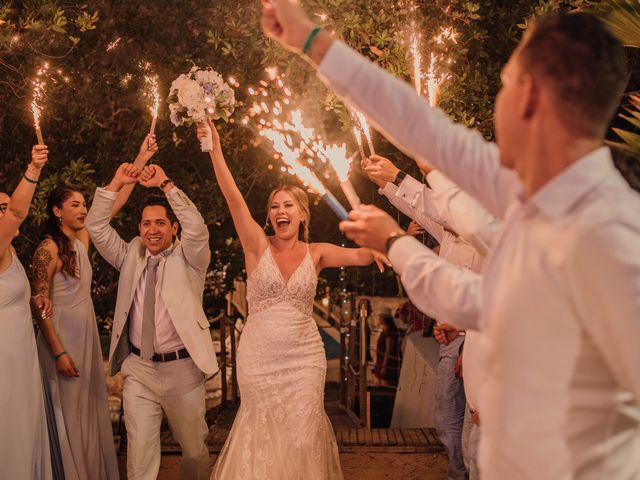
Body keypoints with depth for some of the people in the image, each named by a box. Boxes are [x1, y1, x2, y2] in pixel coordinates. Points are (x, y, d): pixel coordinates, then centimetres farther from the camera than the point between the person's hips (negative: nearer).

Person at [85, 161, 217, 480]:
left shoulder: (188, 259, 0)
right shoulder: (131, 256, 9)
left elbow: (197, 228, -20)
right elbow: (96, 228, 2)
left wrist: (165, 184, -25)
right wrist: (116, 184, -9)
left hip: (182, 369, -2)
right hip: (138, 369, 2)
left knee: (194, 450, 10)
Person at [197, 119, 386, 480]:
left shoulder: (315, 253, 3)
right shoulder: (258, 246, -4)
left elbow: (358, 255, -9)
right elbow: (233, 197, -14)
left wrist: (377, 249, -33)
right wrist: (216, 150, -23)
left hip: (304, 358, 1)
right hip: (259, 359, -1)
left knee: (302, 437, 6)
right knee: (263, 436, 11)